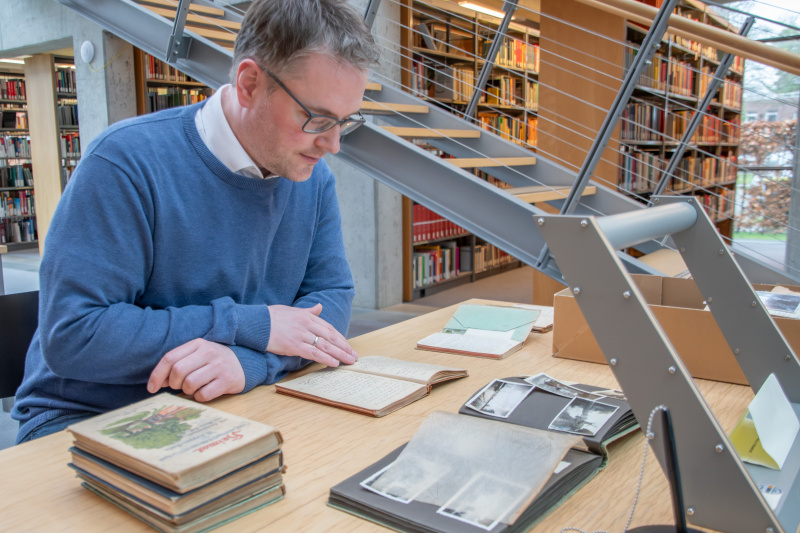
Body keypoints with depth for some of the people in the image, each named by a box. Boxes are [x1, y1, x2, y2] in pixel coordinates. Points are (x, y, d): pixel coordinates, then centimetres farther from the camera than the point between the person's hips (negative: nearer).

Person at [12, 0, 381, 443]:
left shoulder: (313, 177, -1)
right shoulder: (127, 161, -19)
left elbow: (332, 295, -3)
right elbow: (70, 336, -22)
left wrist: (248, 362, -24)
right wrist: (252, 326, -22)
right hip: (90, 418, -4)